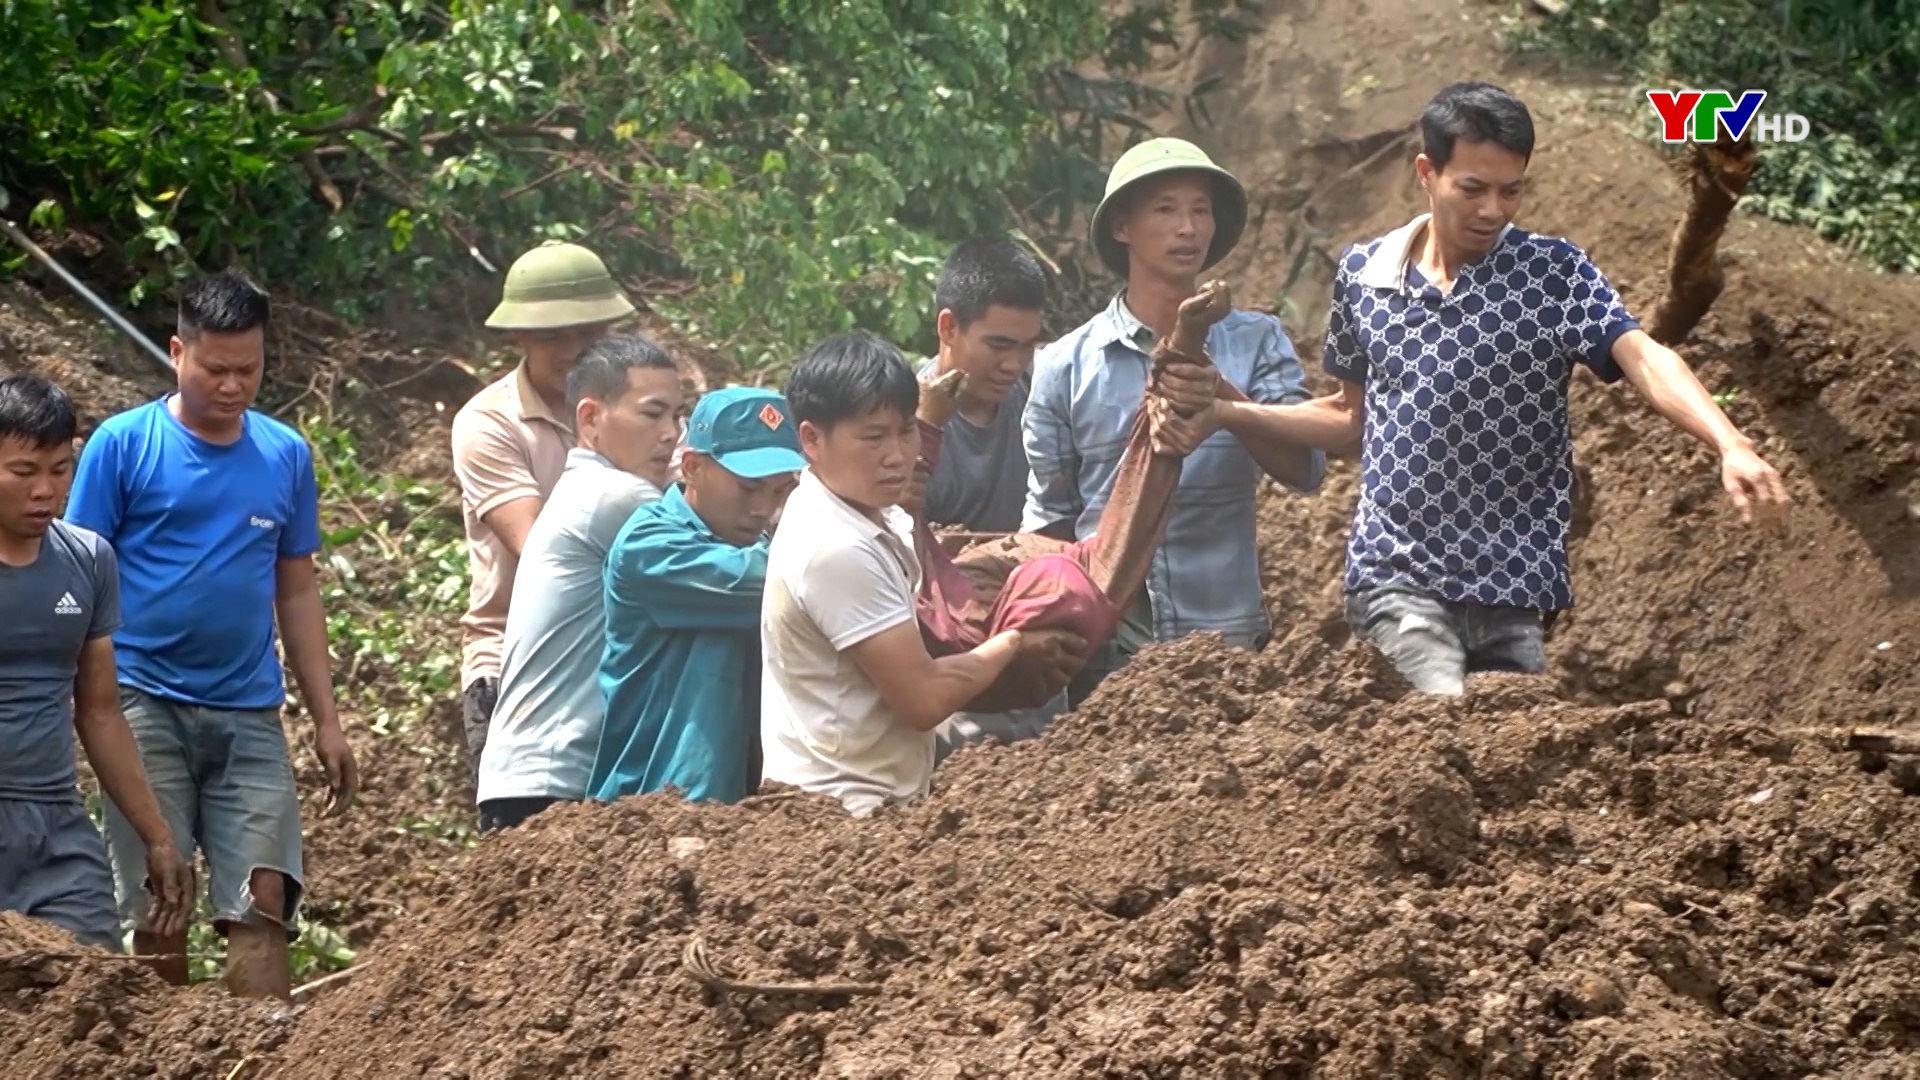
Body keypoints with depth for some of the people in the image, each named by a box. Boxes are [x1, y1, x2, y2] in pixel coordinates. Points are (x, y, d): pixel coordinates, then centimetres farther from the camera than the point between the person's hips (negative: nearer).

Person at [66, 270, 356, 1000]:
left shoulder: (286, 455, 9)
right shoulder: (123, 445, -2)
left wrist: (326, 720, 12)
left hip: (249, 712, 3)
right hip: (146, 706, -2)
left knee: (264, 899, -5)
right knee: (155, 906, 1)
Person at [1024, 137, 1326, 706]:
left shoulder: (1256, 344, 2)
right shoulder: (1065, 366, 3)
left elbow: (1304, 470, -11)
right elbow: (1050, 516, 12)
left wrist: (1227, 406, -28)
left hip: (1228, 639, 0)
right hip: (1107, 651, 0)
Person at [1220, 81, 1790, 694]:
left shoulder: (1555, 274, -3)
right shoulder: (1362, 273, 6)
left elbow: (1645, 359, -19)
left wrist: (1732, 446, -36)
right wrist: (1231, 411, 8)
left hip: (1513, 590, 0)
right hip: (1397, 576, 0)